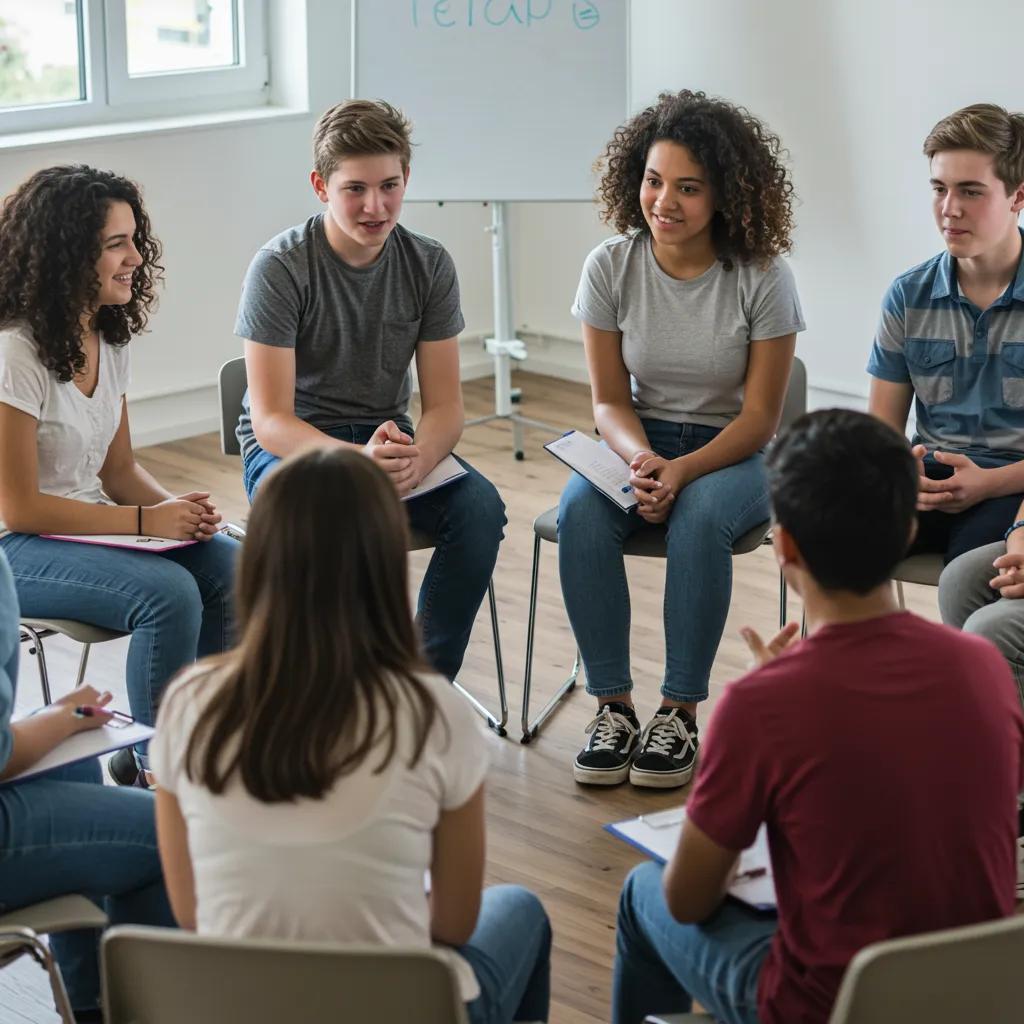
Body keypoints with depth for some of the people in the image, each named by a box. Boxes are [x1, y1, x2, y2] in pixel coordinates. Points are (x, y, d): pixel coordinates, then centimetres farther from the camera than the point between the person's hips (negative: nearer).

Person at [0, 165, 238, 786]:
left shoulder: (110, 339, 5)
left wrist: (180, 509, -9)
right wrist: (146, 520, -21)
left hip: (92, 523, 8)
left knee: (231, 568, -13)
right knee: (169, 593, -29)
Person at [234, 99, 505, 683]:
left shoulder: (430, 266, -4)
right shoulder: (280, 268, -16)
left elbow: (445, 406, -6)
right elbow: (271, 421, -20)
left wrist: (413, 462, -30)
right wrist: (358, 460, -39)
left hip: (387, 440, 4)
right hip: (291, 445, -3)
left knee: (480, 504, -26)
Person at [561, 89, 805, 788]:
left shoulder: (763, 279, -13)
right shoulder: (610, 267, -5)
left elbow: (760, 417, -10)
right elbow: (610, 398, 0)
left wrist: (682, 470, -26)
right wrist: (639, 459, -22)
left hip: (733, 453, -2)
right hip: (639, 441, 3)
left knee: (700, 517, -35)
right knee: (580, 511, -29)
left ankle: (681, 712, -22)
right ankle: (613, 707, -20)